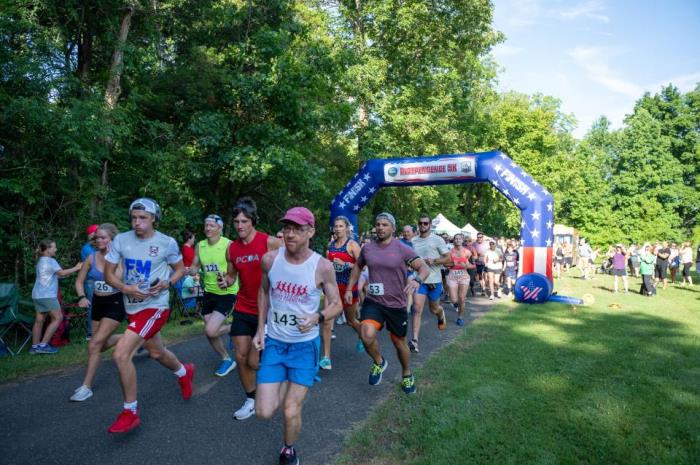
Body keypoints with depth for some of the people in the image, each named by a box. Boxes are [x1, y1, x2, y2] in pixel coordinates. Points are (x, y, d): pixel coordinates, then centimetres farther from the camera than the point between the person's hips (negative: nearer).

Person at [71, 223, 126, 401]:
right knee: (102, 344, 15)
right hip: (98, 303, 6)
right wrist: (82, 297, -12)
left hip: (115, 303, -6)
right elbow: (79, 281, 6)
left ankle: (86, 387, 0)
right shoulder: (91, 258, -1)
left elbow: (119, 281, -26)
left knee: (94, 345, -11)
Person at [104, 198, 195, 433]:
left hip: (155, 306, -5)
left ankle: (130, 412, 2)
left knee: (121, 354, -16)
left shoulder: (167, 243, -10)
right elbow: (108, 273, 2)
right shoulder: (121, 240, -3)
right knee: (156, 353, 22)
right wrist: (126, 288, -16)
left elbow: (180, 269, 5)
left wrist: (166, 283, -15)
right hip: (132, 306, 5)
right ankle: (184, 372, 54)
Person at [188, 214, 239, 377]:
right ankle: (227, 359, 32)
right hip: (209, 293, 6)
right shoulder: (200, 246, 2)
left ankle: (234, 327, 12)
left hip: (227, 293, -6)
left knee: (211, 331, -18)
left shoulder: (228, 245, -15)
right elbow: (194, 268, 10)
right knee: (210, 333, 11)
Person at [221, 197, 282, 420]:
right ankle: (251, 400, 27)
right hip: (243, 309, 5)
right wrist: (226, 281, -8)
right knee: (241, 357, 8)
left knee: (254, 362, -2)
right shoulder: (232, 248, 2)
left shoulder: (270, 243, -15)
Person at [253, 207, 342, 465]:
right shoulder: (270, 259, -9)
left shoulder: (323, 266, -16)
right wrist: (260, 329, 5)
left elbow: (336, 305, -5)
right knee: (264, 413, 1)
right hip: (273, 343, 3)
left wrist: (318, 317, -26)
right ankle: (286, 387, 36)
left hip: (305, 345, -2)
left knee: (290, 413, -2)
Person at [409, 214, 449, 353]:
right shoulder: (413, 241, 4)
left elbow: (448, 259, -7)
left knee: (434, 309, 16)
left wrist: (434, 261, -22)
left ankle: (441, 315, 54)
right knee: (417, 309, -12)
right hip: (419, 279, 2)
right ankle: (414, 340, -14)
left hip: (434, 280, -2)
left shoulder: (437, 240, -7)